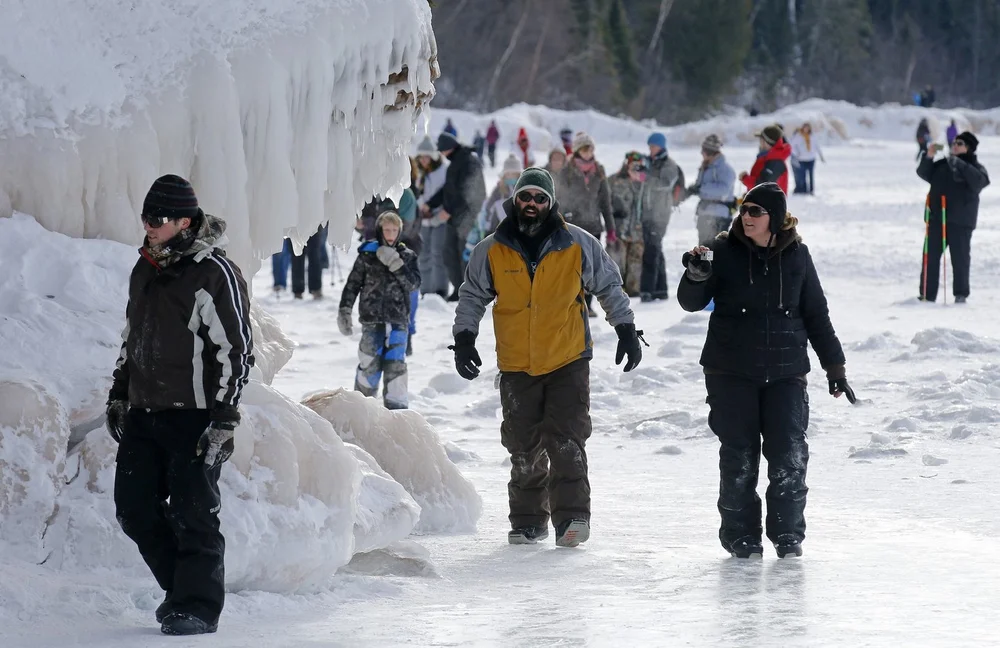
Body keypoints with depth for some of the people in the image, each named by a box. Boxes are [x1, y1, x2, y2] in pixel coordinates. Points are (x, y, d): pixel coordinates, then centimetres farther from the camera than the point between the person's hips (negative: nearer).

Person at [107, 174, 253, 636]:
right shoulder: (145, 270, 14)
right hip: (143, 412, 8)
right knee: (135, 509, 6)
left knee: (192, 514, -7)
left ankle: (198, 605, 2)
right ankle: (182, 587, 20)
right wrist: (118, 394, 22)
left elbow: (236, 350, -12)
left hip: (194, 418, -8)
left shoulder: (214, 273, -11)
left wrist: (224, 418, -16)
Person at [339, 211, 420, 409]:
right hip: (372, 318, 0)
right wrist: (345, 311, 3)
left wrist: (396, 264, -15)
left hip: (398, 319, 0)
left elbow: (414, 283, -3)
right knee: (370, 362, -3)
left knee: (395, 363, -7)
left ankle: (397, 406, -4)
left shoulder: (407, 256, 8)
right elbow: (353, 284, 8)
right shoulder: (367, 254, 5)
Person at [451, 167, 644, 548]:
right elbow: (473, 296, 14)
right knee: (524, 448, 6)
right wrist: (464, 338, 4)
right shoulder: (492, 251, 1)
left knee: (567, 441, -13)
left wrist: (626, 330, 6)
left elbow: (609, 286, 10)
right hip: (517, 366, 2)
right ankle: (528, 521, 17)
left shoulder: (578, 245, -2)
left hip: (568, 360, -2)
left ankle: (571, 516, -13)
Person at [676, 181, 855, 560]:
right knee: (738, 456, 1)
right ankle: (740, 532, 13)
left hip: (785, 371, 1)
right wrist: (697, 276, -23)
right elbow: (691, 303, -1)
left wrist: (834, 366, 11)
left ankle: (788, 532, 8)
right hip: (731, 372, -1)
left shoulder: (796, 255, 4)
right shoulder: (725, 251, -1)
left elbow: (816, 314, 11)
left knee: (789, 455, -6)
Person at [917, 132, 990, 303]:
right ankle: (927, 295, 8)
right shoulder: (942, 165, 16)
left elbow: (980, 180, -18)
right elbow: (924, 173, 10)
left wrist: (960, 165, -26)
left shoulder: (974, 167, 2)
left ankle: (961, 295, 5)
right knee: (930, 257, 4)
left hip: (960, 221, -5)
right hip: (936, 218, 5)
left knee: (960, 258, -2)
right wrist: (929, 157, -7)